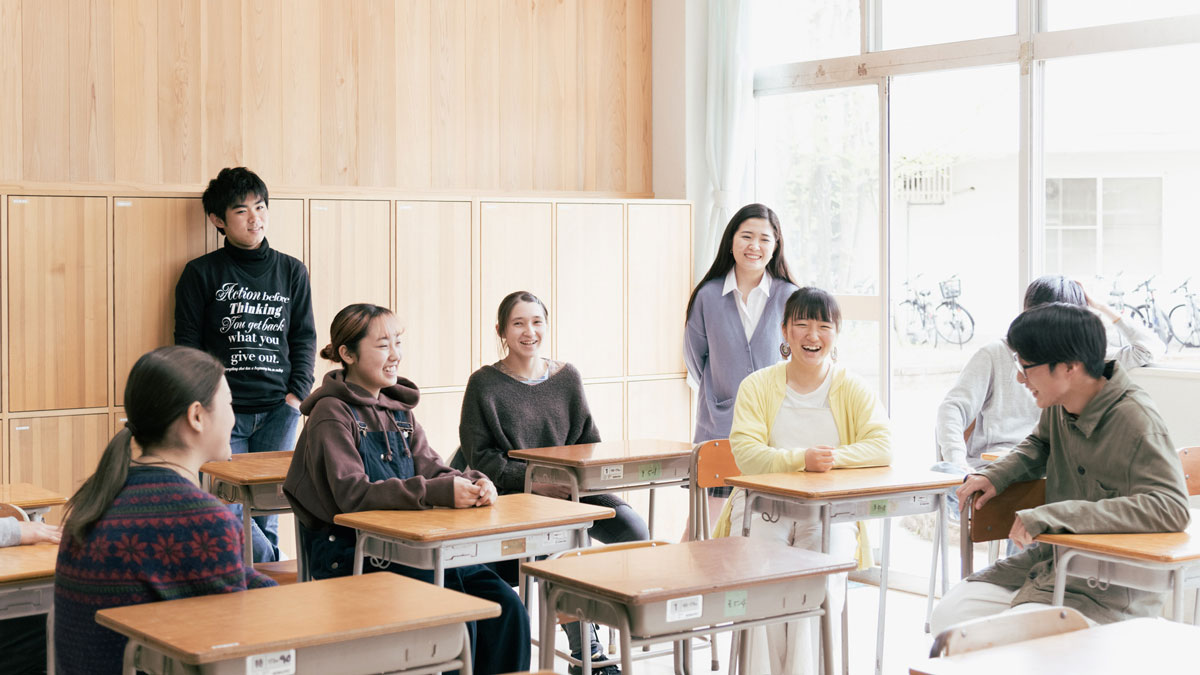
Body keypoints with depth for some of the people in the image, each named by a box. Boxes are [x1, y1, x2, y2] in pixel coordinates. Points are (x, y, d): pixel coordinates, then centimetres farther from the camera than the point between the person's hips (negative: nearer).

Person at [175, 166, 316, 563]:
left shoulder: (291, 272, 12)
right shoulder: (202, 274, 4)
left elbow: (304, 338, 14)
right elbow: (188, 346, 4)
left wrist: (296, 394, 1)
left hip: (278, 411, 2)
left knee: (266, 513, 3)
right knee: (231, 513, -12)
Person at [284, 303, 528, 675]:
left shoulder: (398, 408, 14)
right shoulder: (332, 413, -9)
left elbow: (431, 469, 8)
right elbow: (353, 494, -22)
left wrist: (473, 482, -16)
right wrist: (440, 492, -30)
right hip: (347, 551, -7)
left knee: (507, 608, -12)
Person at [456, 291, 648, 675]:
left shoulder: (567, 377, 14)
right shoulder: (484, 384, 2)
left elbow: (589, 441, 18)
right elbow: (480, 457, -3)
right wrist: (533, 482, -16)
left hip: (570, 489, 4)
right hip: (512, 498, -4)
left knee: (634, 528, -22)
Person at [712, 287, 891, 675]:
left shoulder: (852, 390, 6)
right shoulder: (757, 386, 3)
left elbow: (882, 447, -6)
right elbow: (746, 454, -10)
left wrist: (835, 457, -23)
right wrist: (802, 458, -26)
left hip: (828, 512, 1)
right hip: (762, 505, 0)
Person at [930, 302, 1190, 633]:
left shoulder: (1136, 420, -21)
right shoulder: (1059, 405, 2)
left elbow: (1172, 508, -33)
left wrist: (1052, 515, -35)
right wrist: (995, 475, 4)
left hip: (1113, 587, -8)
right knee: (948, 616, -4)